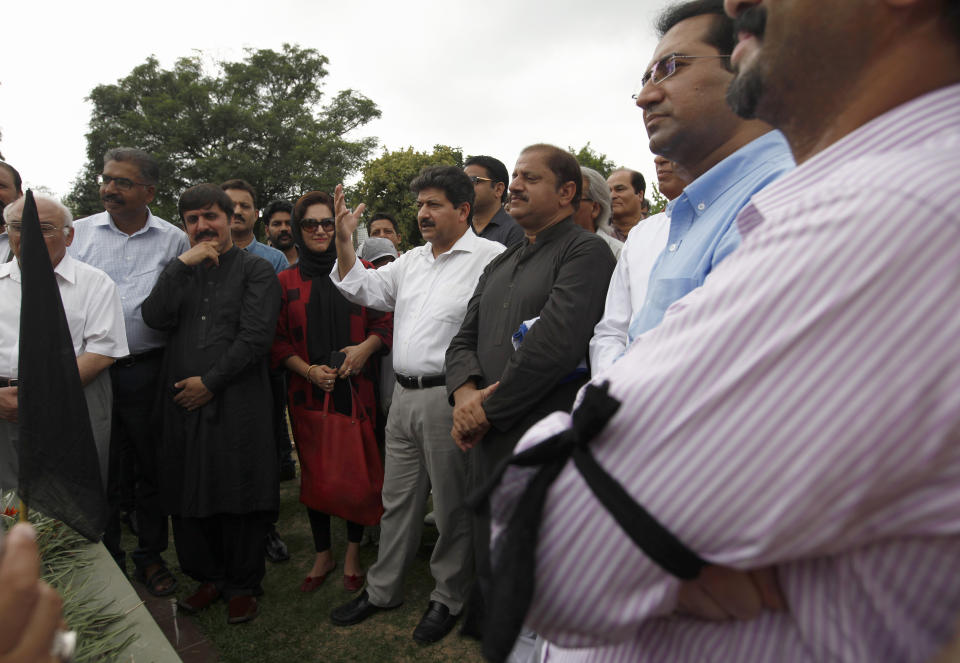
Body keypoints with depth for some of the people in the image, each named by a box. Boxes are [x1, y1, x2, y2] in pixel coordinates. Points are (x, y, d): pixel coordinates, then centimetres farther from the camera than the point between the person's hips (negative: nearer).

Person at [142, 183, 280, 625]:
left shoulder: (256, 270, 0)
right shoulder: (179, 271, 16)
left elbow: (255, 337, -10)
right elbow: (155, 319, -1)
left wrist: (210, 381, -11)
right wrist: (183, 265, -7)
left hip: (237, 404, -4)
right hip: (183, 404, 5)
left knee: (240, 495, 3)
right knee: (190, 496, 12)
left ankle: (243, 585, 22)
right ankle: (209, 576, 31)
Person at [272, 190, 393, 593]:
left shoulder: (360, 271, 4)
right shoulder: (286, 281, 8)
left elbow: (385, 323, 4)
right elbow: (278, 341, 6)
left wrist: (366, 346, -15)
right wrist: (309, 370, -9)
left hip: (356, 389, -1)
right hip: (308, 392, 1)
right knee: (314, 472, 7)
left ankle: (353, 552, 22)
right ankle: (322, 555, 25)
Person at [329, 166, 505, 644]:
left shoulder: (491, 257, -9)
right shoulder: (411, 261, 15)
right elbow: (363, 289, 18)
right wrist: (344, 241, 4)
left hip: (448, 397, -7)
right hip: (404, 395, 7)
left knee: (452, 505, 8)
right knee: (397, 498, 19)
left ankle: (448, 597, 29)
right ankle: (383, 590, 35)